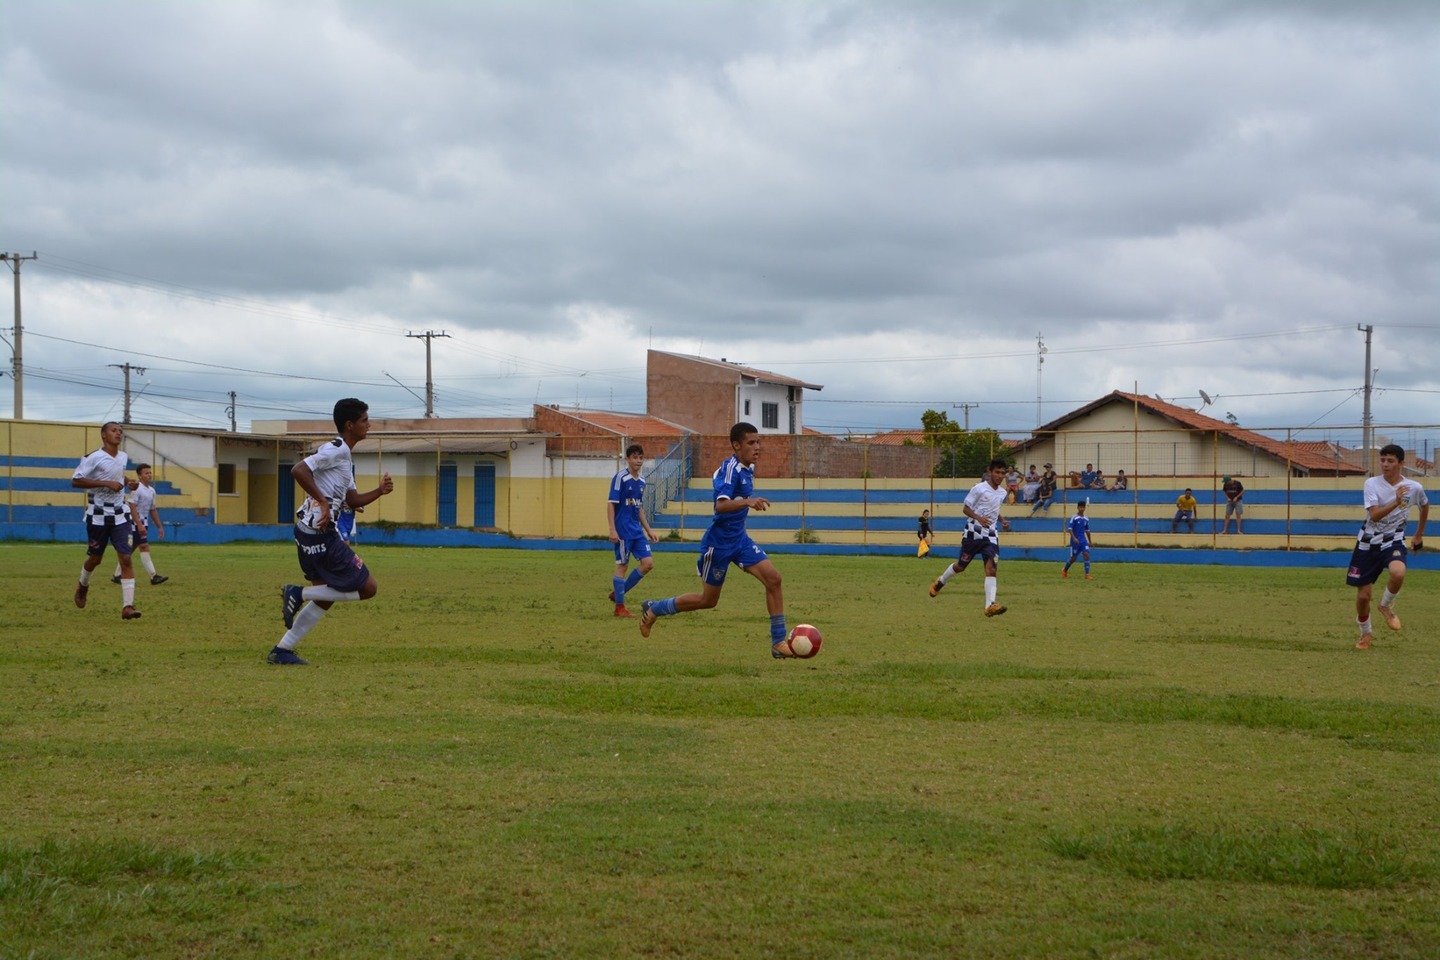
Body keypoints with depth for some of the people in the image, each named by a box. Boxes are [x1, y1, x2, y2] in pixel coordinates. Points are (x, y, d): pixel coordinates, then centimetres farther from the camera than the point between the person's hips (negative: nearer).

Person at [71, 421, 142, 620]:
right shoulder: (94, 458, -13)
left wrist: (127, 482, 9)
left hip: (119, 515, 4)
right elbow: (75, 481, -20)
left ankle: (127, 606, -14)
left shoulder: (124, 457, 7)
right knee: (95, 558, 11)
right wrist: (106, 483, -24)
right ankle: (83, 586, 44)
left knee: (126, 558, -10)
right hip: (98, 516, -4)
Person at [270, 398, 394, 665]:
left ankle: (282, 651, 18)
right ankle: (299, 594, -4)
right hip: (320, 535, -10)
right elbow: (298, 470, -23)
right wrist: (323, 502, -23)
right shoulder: (336, 450, -12)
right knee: (367, 588, -4)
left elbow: (352, 500, 23)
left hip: (309, 533, 10)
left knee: (325, 597, 19)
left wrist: (379, 491, 8)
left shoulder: (344, 457, 20)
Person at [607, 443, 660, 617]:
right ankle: (619, 607, 6)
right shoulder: (620, 478, -10)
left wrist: (649, 530, 19)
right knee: (622, 566, -2)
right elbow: (611, 504, -12)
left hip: (637, 530, 7)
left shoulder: (641, 481, 12)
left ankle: (617, 592, 13)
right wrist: (612, 530, -19)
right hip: (623, 531, -7)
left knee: (648, 563, 0)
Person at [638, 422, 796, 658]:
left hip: (739, 538, 8)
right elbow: (721, 505, -36)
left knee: (773, 579, -10)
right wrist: (747, 502, -53)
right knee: (708, 599, 6)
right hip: (719, 542, -8)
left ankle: (779, 643, -6)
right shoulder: (731, 469, -22)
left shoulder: (748, 468, 5)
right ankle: (654, 609, 28)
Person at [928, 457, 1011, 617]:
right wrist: (979, 518, -26)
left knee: (991, 567, -15)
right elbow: (966, 509, -9)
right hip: (974, 533, -4)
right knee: (960, 566, 9)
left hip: (991, 535, 4)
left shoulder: (1002, 493, 10)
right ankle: (940, 582, 40)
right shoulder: (979, 488, -11)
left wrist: (1002, 520, 9)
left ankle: (990, 605, -24)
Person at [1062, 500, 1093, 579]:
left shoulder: (1086, 519, 8)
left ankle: (1087, 574, -13)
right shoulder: (1074, 518, -9)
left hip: (1083, 540, 4)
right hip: (1075, 541, -4)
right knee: (1073, 558, 4)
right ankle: (1064, 571, 29)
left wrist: (1090, 541, 21)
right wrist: (1074, 538, -25)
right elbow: (1069, 528, -13)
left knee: (1087, 554, -14)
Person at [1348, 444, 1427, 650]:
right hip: (1369, 542, 0)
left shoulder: (1414, 487, -4)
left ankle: (1386, 606, -3)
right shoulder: (1372, 484, -9)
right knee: (1363, 594, 1)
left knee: (1398, 572, -34)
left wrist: (1419, 534, 25)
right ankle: (1365, 633, 29)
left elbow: (1425, 505, 19)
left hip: (1393, 541, 0)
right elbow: (1375, 515, -22)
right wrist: (1396, 502, -35)